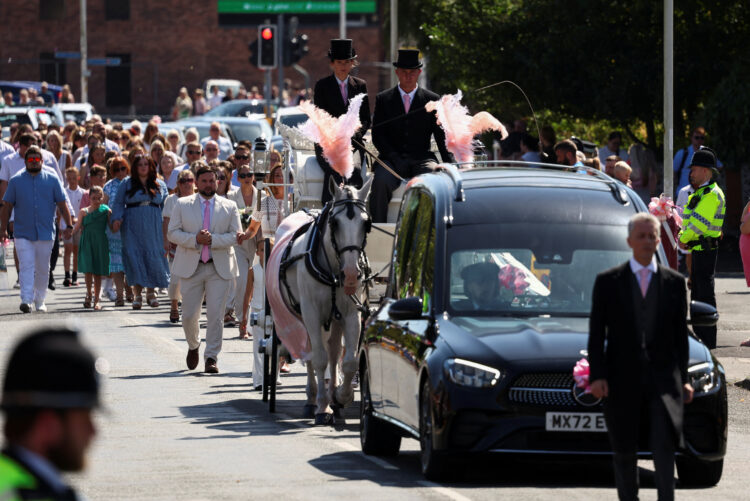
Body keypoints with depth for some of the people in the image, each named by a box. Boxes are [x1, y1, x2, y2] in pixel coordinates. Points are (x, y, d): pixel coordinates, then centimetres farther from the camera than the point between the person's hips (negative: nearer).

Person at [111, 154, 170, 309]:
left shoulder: (160, 185, 12)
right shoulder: (127, 184, 7)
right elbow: (118, 203, 6)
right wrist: (117, 218, -9)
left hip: (153, 227, 1)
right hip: (133, 226, -1)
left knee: (154, 257, -4)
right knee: (134, 257, -9)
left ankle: (151, 292, 9)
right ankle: (137, 294, -4)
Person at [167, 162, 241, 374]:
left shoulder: (229, 207, 8)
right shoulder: (182, 205, 7)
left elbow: (234, 236, 1)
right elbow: (173, 233, 1)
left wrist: (212, 239, -16)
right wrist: (195, 239, -15)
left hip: (220, 268, 0)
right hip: (190, 267, 1)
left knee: (215, 315, -7)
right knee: (189, 315, 4)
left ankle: (211, 357, -1)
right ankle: (193, 346, 31)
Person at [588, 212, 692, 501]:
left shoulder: (674, 283, 8)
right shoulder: (608, 282, 4)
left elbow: (680, 334, 10)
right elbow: (596, 333, 2)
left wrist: (683, 378, 5)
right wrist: (597, 375, -7)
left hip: (663, 379, 0)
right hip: (622, 380, 0)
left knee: (665, 448, -12)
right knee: (624, 453, 8)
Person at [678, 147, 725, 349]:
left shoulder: (712, 194, -15)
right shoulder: (701, 192, 17)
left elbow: (700, 222, -22)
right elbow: (690, 219, 21)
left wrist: (685, 239, -12)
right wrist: (684, 238, 5)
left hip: (705, 248, -10)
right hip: (697, 249, 10)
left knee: (705, 293, -8)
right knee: (697, 291, 15)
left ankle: (708, 340, -5)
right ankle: (699, 334, 22)